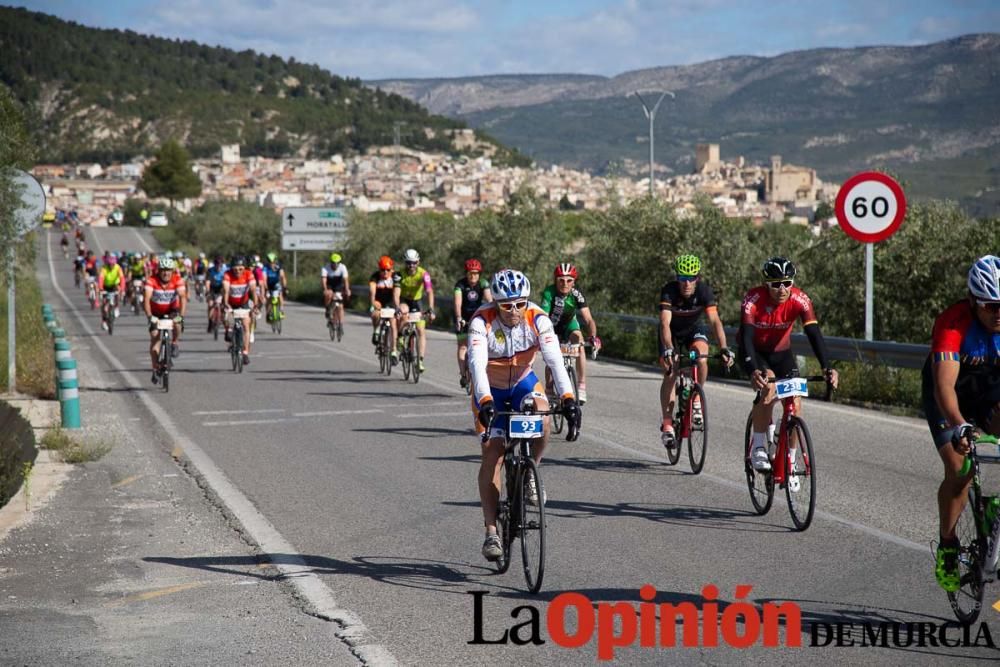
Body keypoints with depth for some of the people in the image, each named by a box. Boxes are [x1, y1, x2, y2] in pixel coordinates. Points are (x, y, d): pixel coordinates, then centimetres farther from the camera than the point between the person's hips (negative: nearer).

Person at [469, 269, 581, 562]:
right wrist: (485, 402, -54)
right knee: (492, 452, -11)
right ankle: (491, 532, -8)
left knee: (541, 412, -32)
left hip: (523, 382, 1)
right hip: (491, 389, -1)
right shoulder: (482, 321, -27)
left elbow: (555, 359, -32)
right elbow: (477, 363, -39)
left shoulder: (537, 319, -22)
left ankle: (529, 474, -6)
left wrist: (568, 397, -46)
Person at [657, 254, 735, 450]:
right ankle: (667, 424, -8)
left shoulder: (704, 291, -28)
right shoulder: (669, 291, -31)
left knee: (701, 358, -29)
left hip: (694, 329, 1)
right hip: (672, 332, -1)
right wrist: (668, 350, -57)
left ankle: (696, 400, -6)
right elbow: (665, 323, -42)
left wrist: (724, 349, -48)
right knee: (670, 372, -16)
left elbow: (715, 320, -36)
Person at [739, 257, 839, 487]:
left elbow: (814, 334, -32)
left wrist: (827, 368, -47)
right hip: (754, 352, -3)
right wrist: (753, 371, -57)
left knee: (795, 403, -11)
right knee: (769, 388, -31)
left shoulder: (800, 300, -25)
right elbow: (745, 337, -40)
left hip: (781, 352, 3)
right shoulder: (753, 299, -31)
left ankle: (789, 462, 5)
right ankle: (758, 447, -17)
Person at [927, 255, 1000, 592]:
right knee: (958, 469, -19)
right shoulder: (953, 323, -33)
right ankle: (947, 547, 0)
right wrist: (959, 427, -60)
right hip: (951, 395, -3)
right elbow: (944, 384, -44)